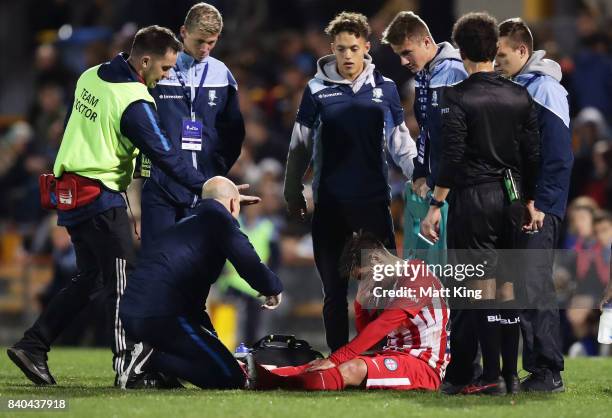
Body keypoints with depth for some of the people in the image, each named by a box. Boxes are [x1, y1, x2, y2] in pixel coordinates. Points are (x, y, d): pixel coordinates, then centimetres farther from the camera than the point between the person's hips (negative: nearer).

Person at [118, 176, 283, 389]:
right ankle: (154, 360, -13)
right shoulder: (220, 220, 1)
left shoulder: (186, 224, 28)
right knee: (231, 379, -7)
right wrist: (274, 289, 13)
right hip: (161, 317, -9)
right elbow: (251, 267, -9)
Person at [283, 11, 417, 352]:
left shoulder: (385, 89, 5)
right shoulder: (318, 90, 2)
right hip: (330, 203, -1)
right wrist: (293, 192, 8)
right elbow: (300, 145, 8)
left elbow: (400, 142, 13)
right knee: (335, 289, 5)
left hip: (375, 199, 1)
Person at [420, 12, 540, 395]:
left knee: (484, 287, -4)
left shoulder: (459, 98, -10)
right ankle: (510, 373, 12)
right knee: (507, 285, 10)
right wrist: (530, 204, 17)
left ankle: (491, 377, -5)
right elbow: (532, 156, 8)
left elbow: (452, 159, -15)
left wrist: (435, 206, -12)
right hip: (511, 199, 5)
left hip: (473, 198, -5)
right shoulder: (521, 97, 6)